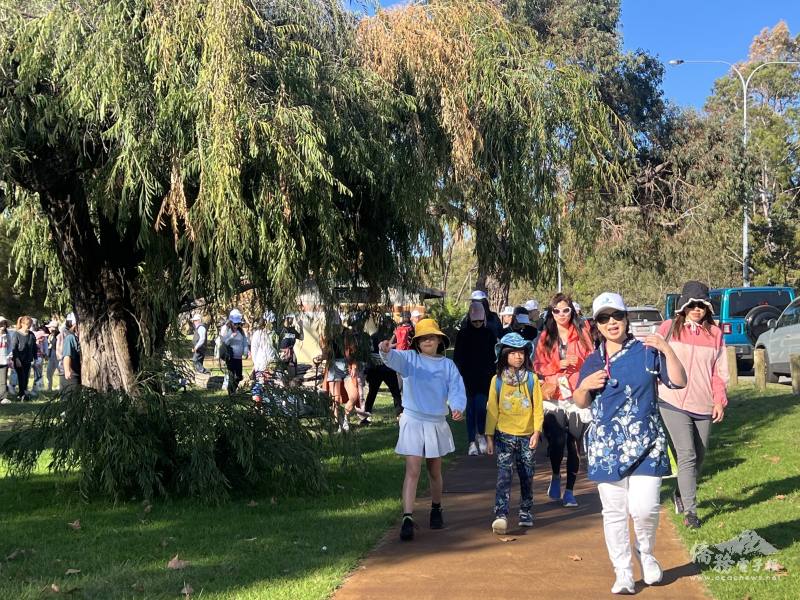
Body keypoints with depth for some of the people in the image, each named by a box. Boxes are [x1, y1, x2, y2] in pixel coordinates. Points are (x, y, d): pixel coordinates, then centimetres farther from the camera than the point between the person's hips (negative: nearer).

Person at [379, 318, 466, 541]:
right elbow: (394, 359, -24)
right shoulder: (410, 358, -3)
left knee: (435, 471, 17)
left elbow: (457, 389, -8)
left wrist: (458, 407, -29)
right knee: (412, 471, -11)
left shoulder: (448, 365, 2)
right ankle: (407, 518, -12)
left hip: (437, 423, 3)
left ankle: (436, 509, 38)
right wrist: (386, 351, -48)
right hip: (413, 421, -3)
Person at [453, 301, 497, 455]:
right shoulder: (463, 334, 2)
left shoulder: (489, 334, 5)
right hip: (468, 377, 0)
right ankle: (472, 442, 7)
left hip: (485, 377, 0)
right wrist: (458, 374, -3)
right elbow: (457, 356, 4)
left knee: (481, 406, -12)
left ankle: (481, 434, 12)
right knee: (471, 408, 3)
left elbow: (494, 356, 8)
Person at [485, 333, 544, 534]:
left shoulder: (531, 379, 1)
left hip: (527, 436, 1)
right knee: (504, 474, -12)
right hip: (504, 435, -1)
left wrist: (537, 432, -6)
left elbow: (538, 407, 2)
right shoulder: (497, 380, 0)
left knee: (526, 476, 10)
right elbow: (492, 409, 3)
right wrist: (490, 437, 1)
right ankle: (501, 515, -18)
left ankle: (526, 513, 24)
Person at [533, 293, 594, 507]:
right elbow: (538, 366, 9)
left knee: (574, 444, 0)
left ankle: (569, 490, 13)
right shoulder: (545, 337, 11)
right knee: (557, 440, -13)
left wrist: (570, 379, -9)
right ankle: (556, 477, 16)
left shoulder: (582, 333, 7)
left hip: (577, 396, 0)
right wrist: (558, 365, -8)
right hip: (553, 397, 0)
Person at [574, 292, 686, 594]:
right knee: (613, 512, 5)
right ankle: (623, 573, 17)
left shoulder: (647, 352, 0)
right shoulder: (593, 361, 8)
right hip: (606, 446, 2)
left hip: (646, 444, -2)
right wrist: (585, 386, -6)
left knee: (645, 507, -11)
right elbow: (581, 403, 14)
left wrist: (667, 350, -16)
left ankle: (646, 553, 20)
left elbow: (679, 381, -5)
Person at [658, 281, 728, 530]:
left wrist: (719, 401, -1)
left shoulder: (715, 333, 6)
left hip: (703, 405, 3)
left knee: (699, 456, 12)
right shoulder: (668, 328, 1)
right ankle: (690, 510, -7)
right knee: (687, 455, -11)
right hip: (673, 403, -3)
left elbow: (720, 371, 8)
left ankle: (682, 493, 36)